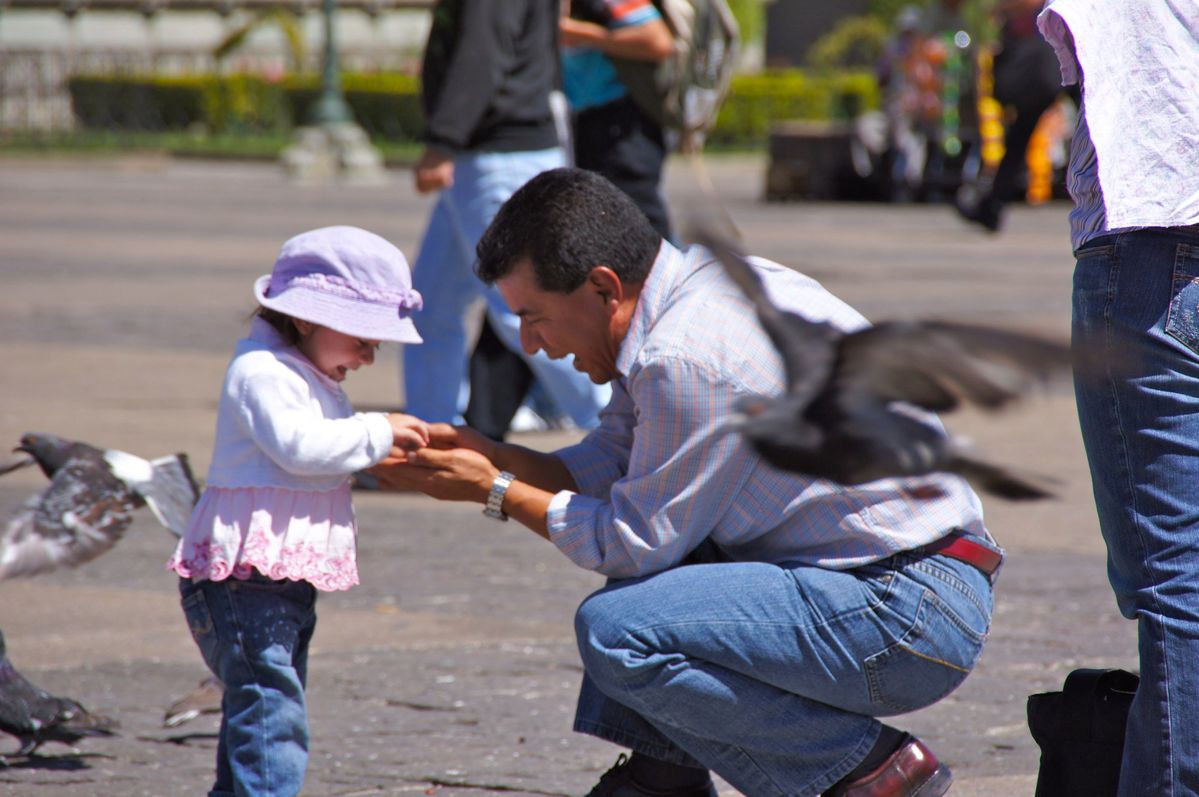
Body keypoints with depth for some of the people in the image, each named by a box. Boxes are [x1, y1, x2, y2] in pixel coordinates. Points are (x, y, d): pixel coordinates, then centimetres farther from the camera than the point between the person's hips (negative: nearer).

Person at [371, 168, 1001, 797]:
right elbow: (606, 464, 16)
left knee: (615, 632, -21)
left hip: (913, 615, -11)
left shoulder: (689, 356, -21)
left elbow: (633, 544, -11)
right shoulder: (697, 284, 9)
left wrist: (496, 492, -1)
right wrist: (485, 453, 6)